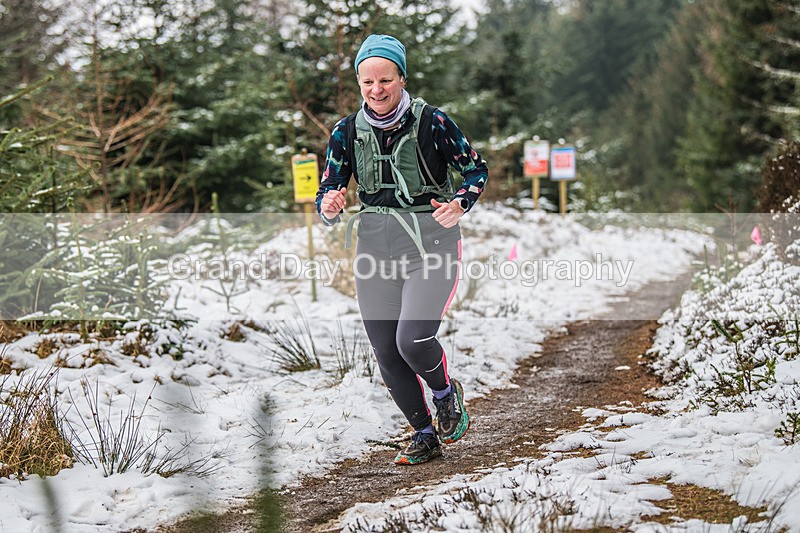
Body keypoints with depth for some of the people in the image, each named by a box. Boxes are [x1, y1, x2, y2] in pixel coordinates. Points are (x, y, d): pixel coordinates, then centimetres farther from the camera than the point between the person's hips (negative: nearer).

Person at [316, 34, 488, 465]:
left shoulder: (432, 122, -9)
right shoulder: (348, 132, 2)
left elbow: (476, 169, 2)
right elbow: (327, 194, 5)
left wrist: (459, 204, -18)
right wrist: (329, 207, -20)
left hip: (430, 247, -4)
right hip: (375, 249, 4)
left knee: (413, 341, -20)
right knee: (387, 356, 5)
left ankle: (446, 392, 14)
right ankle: (424, 436, 25)